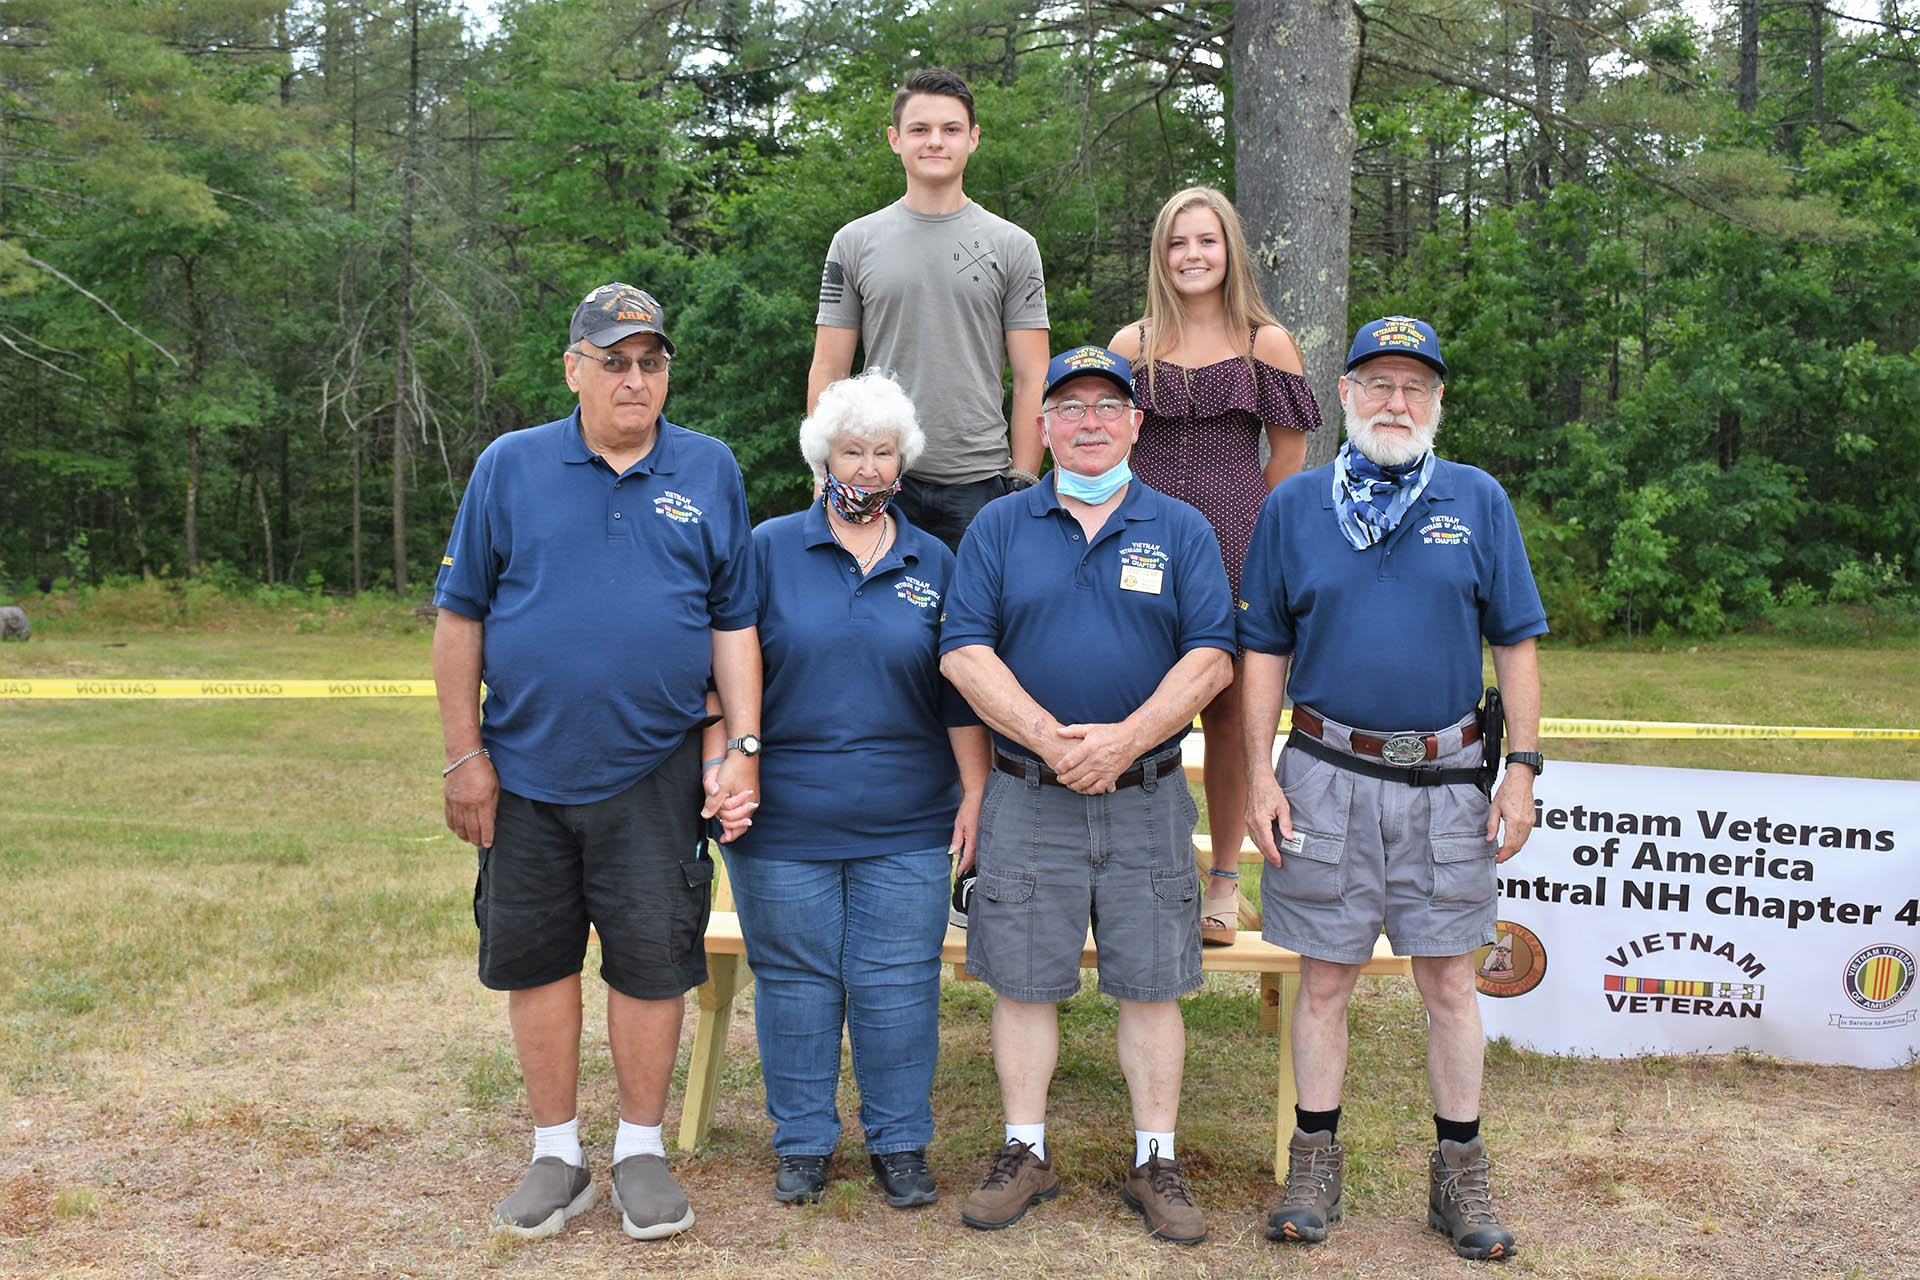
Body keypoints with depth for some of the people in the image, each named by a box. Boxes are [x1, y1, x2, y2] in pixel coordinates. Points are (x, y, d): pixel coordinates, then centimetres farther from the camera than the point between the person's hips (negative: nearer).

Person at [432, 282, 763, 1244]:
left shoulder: (709, 472, 5)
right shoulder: (510, 467, 2)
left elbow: (734, 622, 7)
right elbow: (460, 616, 3)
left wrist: (744, 747, -2)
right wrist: (464, 756, -2)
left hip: (654, 775, 0)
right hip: (525, 769, 1)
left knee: (652, 959, 3)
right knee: (535, 957, 8)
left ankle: (641, 1151, 21)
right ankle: (557, 1155, 24)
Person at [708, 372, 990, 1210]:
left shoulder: (933, 565, 9)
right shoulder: (769, 549, 3)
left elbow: (960, 694, 9)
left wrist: (974, 798, 5)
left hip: (907, 826, 1)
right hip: (784, 819, -1)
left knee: (897, 983, 4)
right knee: (796, 980, 7)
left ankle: (900, 1143, 19)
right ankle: (803, 1143, 22)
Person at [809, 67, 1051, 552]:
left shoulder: (1012, 246, 6)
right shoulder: (855, 242, 8)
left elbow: (1032, 380, 3)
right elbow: (827, 373, 7)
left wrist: (1023, 484, -3)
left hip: (978, 482, 0)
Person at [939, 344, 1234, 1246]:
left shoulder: (1181, 531, 5)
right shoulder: (999, 527, 5)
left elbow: (1210, 657, -4)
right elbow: (964, 652, -4)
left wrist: (1124, 739, -16)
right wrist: (1051, 740, -15)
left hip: (1148, 797, 0)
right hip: (1027, 798, 0)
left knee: (1151, 983, 5)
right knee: (1023, 980, 6)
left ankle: (1156, 1162, 18)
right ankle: (1025, 1153, 21)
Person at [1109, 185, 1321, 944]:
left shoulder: (1267, 343, 6)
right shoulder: (1132, 345, 10)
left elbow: (1287, 460, 9)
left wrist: (1235, 519, 8)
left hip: (1237, 546, -1)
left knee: (1228, 712, 2)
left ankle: (1226, 880, 14)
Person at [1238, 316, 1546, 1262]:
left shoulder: (1477, 502, 4)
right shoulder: (1294, 506, 4)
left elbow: (1514, 642, 5)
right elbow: (1265, 651, 5)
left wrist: (1523, 769, -1)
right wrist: (1260, 775, -1)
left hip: (1444, 777, 0)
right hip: (1327, 774, 0)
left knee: (1448, 979, 7)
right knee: (1325, 976, 7)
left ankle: (1461, 1174, 19)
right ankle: (1315, 1161, 19)